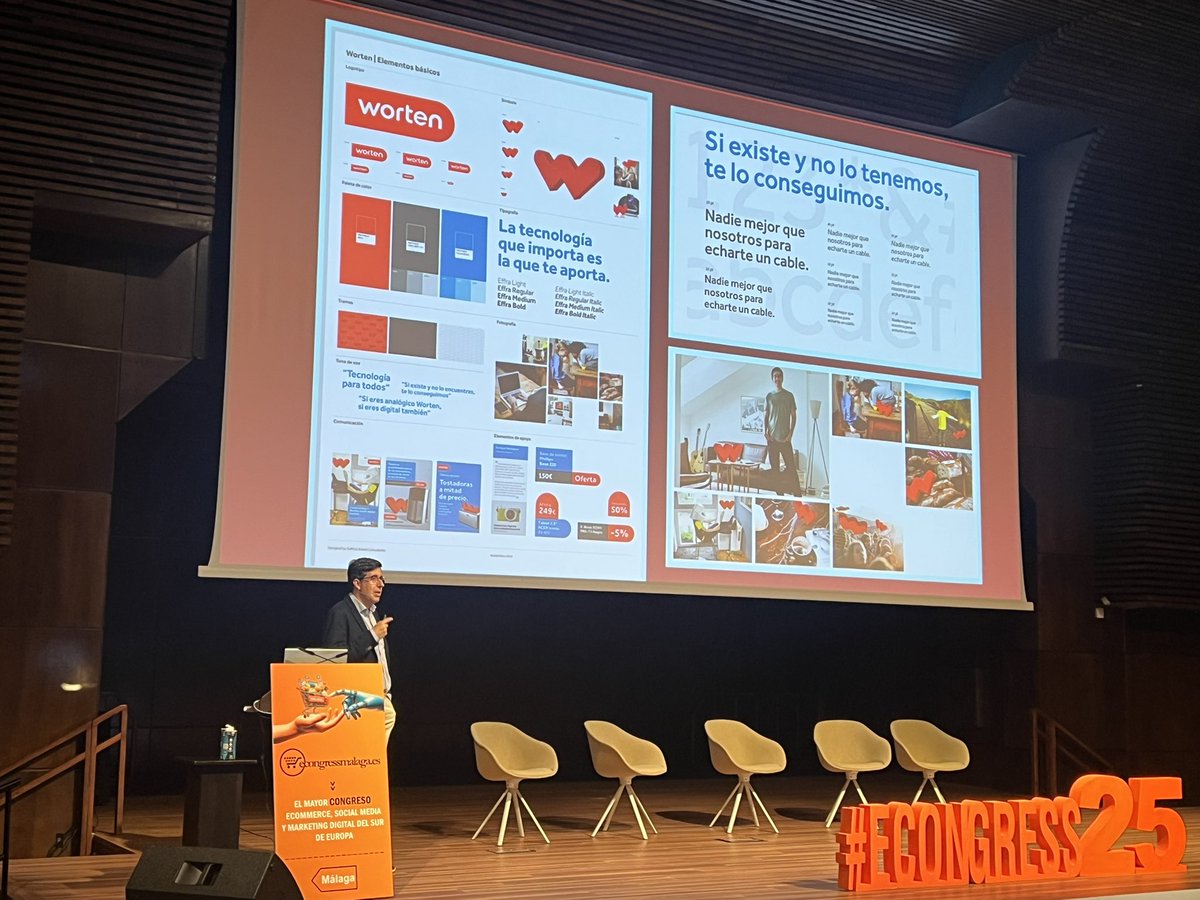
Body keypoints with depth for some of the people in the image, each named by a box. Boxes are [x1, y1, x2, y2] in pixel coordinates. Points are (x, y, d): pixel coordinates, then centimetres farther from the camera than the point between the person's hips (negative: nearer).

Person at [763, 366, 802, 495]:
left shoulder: (789, 395, 3)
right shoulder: (769, 396, 9)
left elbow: (793, 416, 3)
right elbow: (766, 416, 12)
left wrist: (791, 433, -7)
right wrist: (764, 430, -3)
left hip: (785, 437, -2)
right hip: (772, 437, 2)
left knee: (791, 466, -6)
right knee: (775, 468, 4)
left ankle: (797, 494, -4)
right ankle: (779, 493, 10)